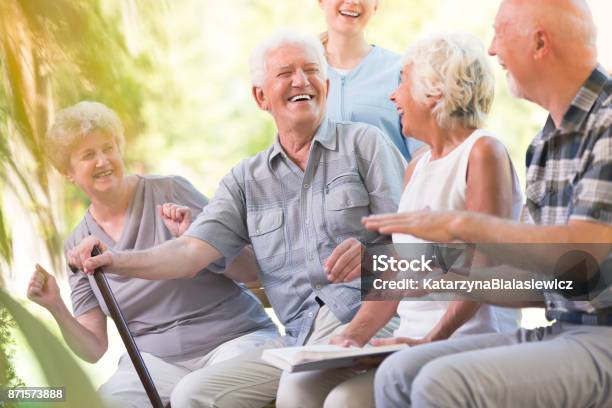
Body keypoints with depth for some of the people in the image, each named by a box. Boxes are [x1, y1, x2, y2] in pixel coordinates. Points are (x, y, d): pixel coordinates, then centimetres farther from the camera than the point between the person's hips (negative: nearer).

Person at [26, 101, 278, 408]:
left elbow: (251, 270, -2)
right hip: (155, 359, 4)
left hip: (234, 337, -4)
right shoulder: (77, 246, 9)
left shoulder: (170, 192, -1)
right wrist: (57, 309, -9)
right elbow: (94, 349, 8)